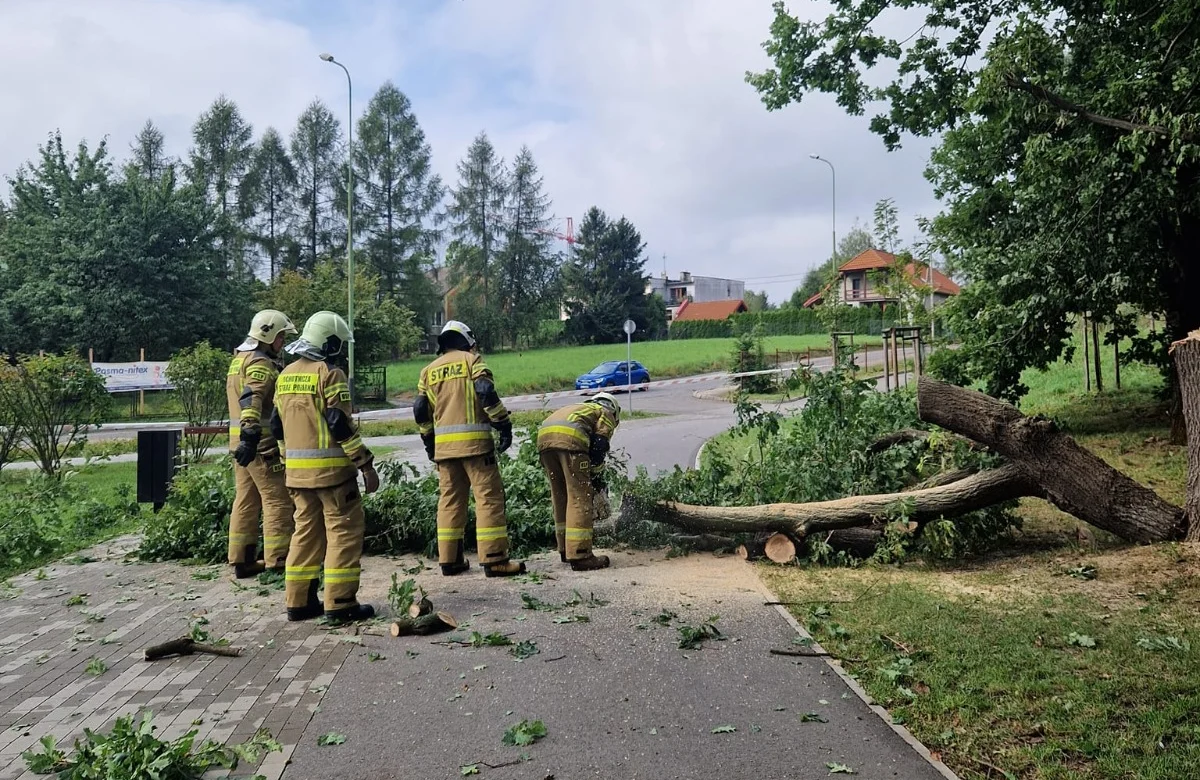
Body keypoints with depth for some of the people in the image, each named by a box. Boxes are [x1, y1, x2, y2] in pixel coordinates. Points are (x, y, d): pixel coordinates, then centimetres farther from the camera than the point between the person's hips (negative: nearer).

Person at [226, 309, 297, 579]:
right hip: (262, 444, -10)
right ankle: (277, 560, -3)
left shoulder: (239, 359, 19)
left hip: (239, 441, 10)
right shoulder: (260, 363, -13)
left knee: (246, 500, 12)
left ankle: (242, 560, 17)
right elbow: (252, 399, -28)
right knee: (277, 500, -5)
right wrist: (251, 435, -38)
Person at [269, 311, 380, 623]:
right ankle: (340, 603, -2)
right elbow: (341, 425, -17)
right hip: (330, 468, -8)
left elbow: (277, 425, 17)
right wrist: (366, 464, -14)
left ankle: (299, 602, 18)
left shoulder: (286, 375, 14)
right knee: (344, 530, -1)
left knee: (306, 530, 15)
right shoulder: (329, 373, -11)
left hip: (297, 470, 8)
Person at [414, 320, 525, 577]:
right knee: (488, 497, -4)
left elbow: (420, 411, 13)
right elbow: (487, 393, -13)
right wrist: (504, 425, -8)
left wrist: (429, 440, 23)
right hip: (474, 440, -5)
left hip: (443, 445, 6)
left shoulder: (429, 370, 16)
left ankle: (449, 560, 14)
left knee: (449, 499, 11)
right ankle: (494, 559, -8)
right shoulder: (471, 359, 2)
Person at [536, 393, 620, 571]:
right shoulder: (607, 413, 24)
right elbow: (599, 445, 5)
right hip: (570, 437, -7)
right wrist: (597, 476, 12)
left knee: (561, 496, 17)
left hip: (543, 436, 7)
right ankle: (579, 555, -8)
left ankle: (565, 550, 23)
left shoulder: (580, 408, 42)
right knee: (580, 499, -4)